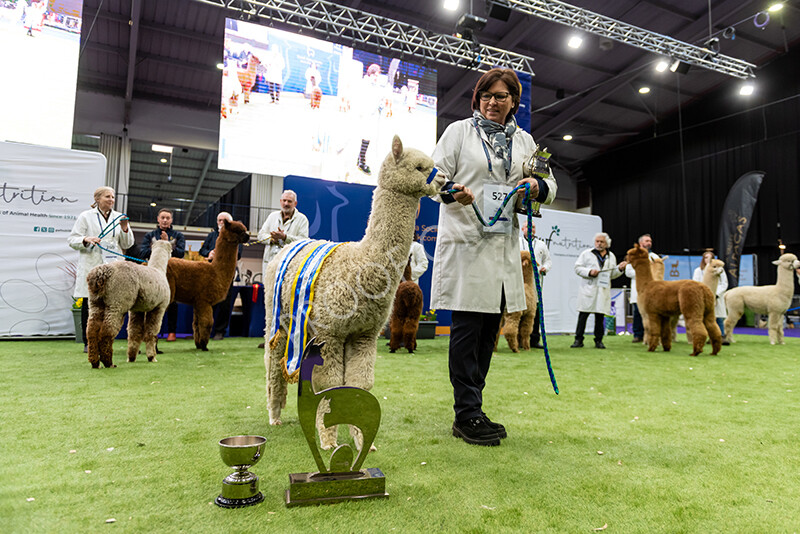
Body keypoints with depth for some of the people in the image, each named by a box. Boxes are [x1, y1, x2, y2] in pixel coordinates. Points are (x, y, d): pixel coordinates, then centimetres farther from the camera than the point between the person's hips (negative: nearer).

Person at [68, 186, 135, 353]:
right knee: (89, 303, 0)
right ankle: (88, 343, 8)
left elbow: (127, 244, 15)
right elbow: (72, 239, 5)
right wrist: (86, 240, -14)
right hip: (91, 266, -2)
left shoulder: (119, 217, 16)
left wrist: (124, 229, -2)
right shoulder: (86, 216, 7)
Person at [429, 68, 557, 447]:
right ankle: (467, 415, 3)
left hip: (505, 245, 5)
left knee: (489, 330, 7)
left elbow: (549, 184, 20)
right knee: (467, 327, -5)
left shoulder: (524, 140, 20)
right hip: (464, 241, -5)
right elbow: (435, 174, 4)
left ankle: (471, 410, 18)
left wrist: (537, 187, -4)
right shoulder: (459, 131, 9)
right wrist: (451, 190, -18)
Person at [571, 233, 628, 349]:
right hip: (588, 289, -3)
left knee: (600, 317, 3)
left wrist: (620, 269, 3)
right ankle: (578, 340, 1)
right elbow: (577, 268, 2)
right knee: (583, 315, -4)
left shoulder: (611, 256, 17)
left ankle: (599, 340, 12)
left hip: (603, 290, 3)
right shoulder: (586, 254, 6)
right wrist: (589, 272, -13)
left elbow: (612, 275, 21)